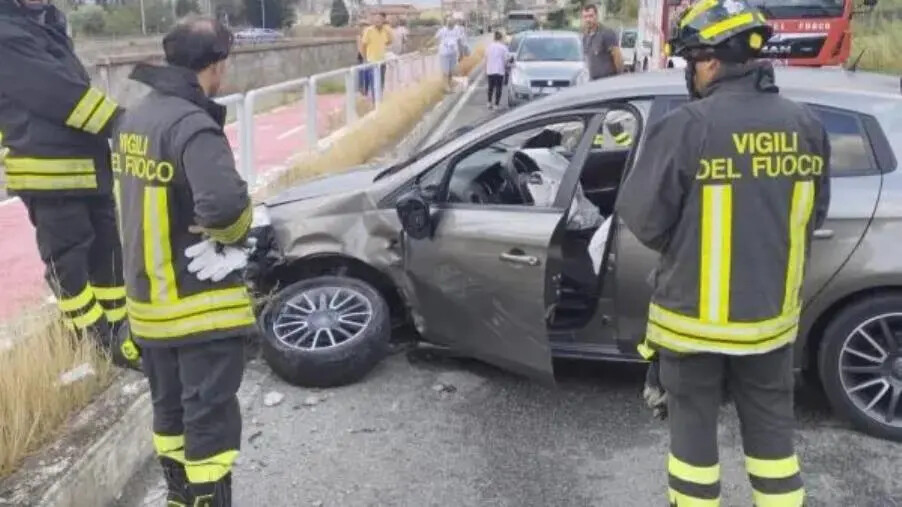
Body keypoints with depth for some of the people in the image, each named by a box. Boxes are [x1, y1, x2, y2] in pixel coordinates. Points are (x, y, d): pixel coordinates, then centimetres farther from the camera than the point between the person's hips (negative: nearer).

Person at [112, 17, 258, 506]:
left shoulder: (133, 120, 6)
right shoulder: (192, 126, -22)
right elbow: (225, 204, -36)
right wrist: (232, 234, -16)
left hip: (148, 299, 9)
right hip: (199, 304, -9)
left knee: (170, 411, 21)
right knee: (210, 420, 2)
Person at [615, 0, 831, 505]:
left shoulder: (687, 126, -20)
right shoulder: (806, 126, -2)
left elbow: (643, 217, -14)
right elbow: (814, 215, 8)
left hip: (695, 316, -4)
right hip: (771, 313, 5)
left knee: (694, 429, 12)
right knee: (771, 428, 19)